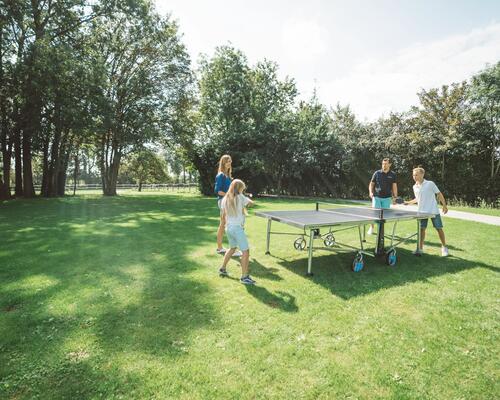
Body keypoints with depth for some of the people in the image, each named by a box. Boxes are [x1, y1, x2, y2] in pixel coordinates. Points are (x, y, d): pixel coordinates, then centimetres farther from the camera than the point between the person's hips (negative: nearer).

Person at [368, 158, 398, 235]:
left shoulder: (393, 175, 4)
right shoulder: (377, 173, 2)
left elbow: (394, 186, 4)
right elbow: (371, 184, 6)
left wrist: (395, 197, -5)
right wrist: (371, 192, -9)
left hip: (387, 198, 1)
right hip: (376, 197, -1)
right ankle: (371, 228, 12)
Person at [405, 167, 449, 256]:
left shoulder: (430, 184, -7)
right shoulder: (415, 187, 6)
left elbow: (439, 194, -2)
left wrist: (444, 205, -5)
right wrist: (408, 202, 9)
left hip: (434, 211, -3)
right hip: (422, 212, 3)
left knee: (439, 229, 3)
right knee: (421, 229, 1)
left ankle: (444, 247, 20)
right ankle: (420, 248, 9)